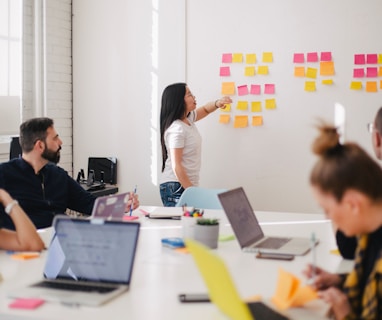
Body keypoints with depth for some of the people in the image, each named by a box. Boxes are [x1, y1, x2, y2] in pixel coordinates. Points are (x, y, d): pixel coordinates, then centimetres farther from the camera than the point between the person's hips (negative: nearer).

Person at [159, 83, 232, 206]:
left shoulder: (188, 119, 9)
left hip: (187, 185, 9)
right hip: (175, 187, -9)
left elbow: (205, 110, 29)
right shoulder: (176, 129, -17)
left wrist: (217, 103, 6)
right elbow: (176, 166, -20)